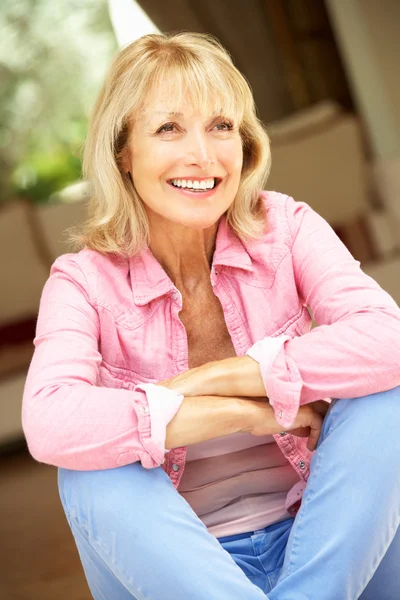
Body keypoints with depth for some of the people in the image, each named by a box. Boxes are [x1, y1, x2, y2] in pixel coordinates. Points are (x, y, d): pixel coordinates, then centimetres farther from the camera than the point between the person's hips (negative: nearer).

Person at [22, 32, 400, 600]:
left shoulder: (285, 228, -6)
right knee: (94, 470, -29)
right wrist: (249, 410, -28)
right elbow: (49, 424, -31)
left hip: (318, 538, 2)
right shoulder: (86, 280, -10)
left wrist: (210, 379, -25)